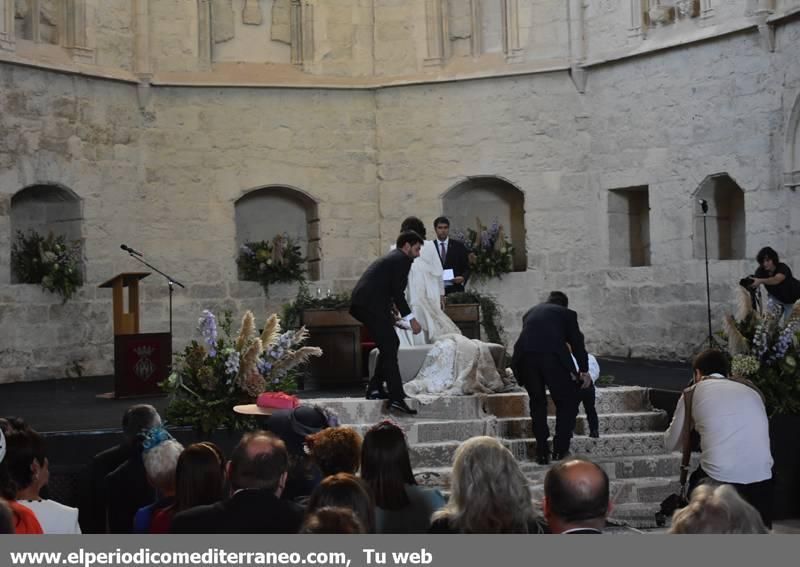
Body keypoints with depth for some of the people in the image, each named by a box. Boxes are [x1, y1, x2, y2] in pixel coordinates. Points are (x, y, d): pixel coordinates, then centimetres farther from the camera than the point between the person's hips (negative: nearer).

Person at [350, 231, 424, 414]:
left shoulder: (390, 258, 28)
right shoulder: (403, 260, -2)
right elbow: (397, 292, -11)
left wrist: (390, 316, 31)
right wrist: (411, 319, -9)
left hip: (361, 303, 10)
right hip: (372, 305, -10)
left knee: (390, 344, 18)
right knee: (390, 347, -10)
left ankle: (374, 388, 19)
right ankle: (396, 397, -14)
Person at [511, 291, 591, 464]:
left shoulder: (530, 312, 32)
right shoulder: (567, 313, 22)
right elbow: (577, 343, 18)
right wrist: (584, 370, 28)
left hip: (524, 357, 3)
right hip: (553, 357, -3)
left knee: (537, 403, 19)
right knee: (567, 402, 14)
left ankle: (542, 453, 17)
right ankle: (560, 449, 9)